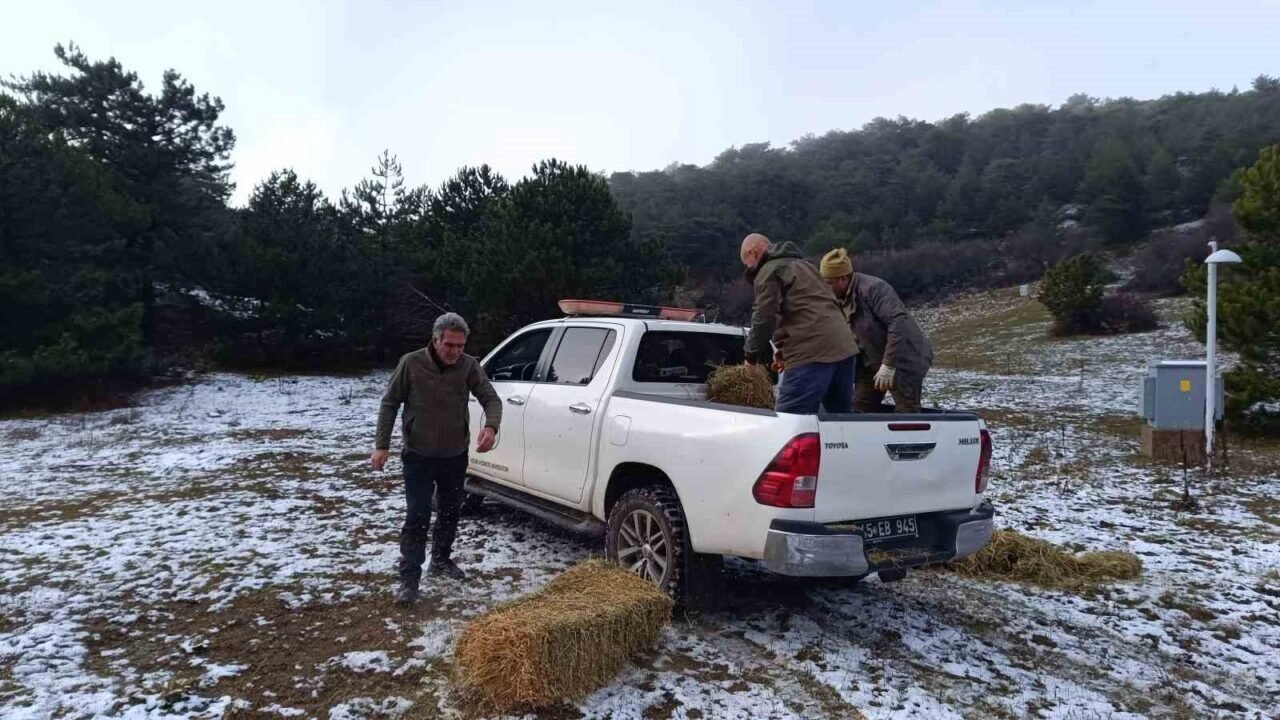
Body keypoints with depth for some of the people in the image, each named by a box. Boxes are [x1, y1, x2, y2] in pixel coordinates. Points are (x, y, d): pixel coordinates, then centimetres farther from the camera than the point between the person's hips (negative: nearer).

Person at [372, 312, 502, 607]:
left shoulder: (469, 366, -8)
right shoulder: (411, 363, -13)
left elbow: (491, 398, -10)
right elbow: (390, 404, -5)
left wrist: (491, 426, -32)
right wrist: (382, 445, -8)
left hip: (455, 455, 3)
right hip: (418, 455, -3)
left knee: (450, 511, 17)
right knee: (418, 516, -7)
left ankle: (441, 560, 37)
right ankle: (409, 578, 2)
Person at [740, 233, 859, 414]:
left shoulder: (769, 272, 0)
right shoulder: (803, 264, 28)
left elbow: (765, 318, -11)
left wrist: (752, 355, 2)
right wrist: (784, 351, 28)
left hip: (811, 352, -9)